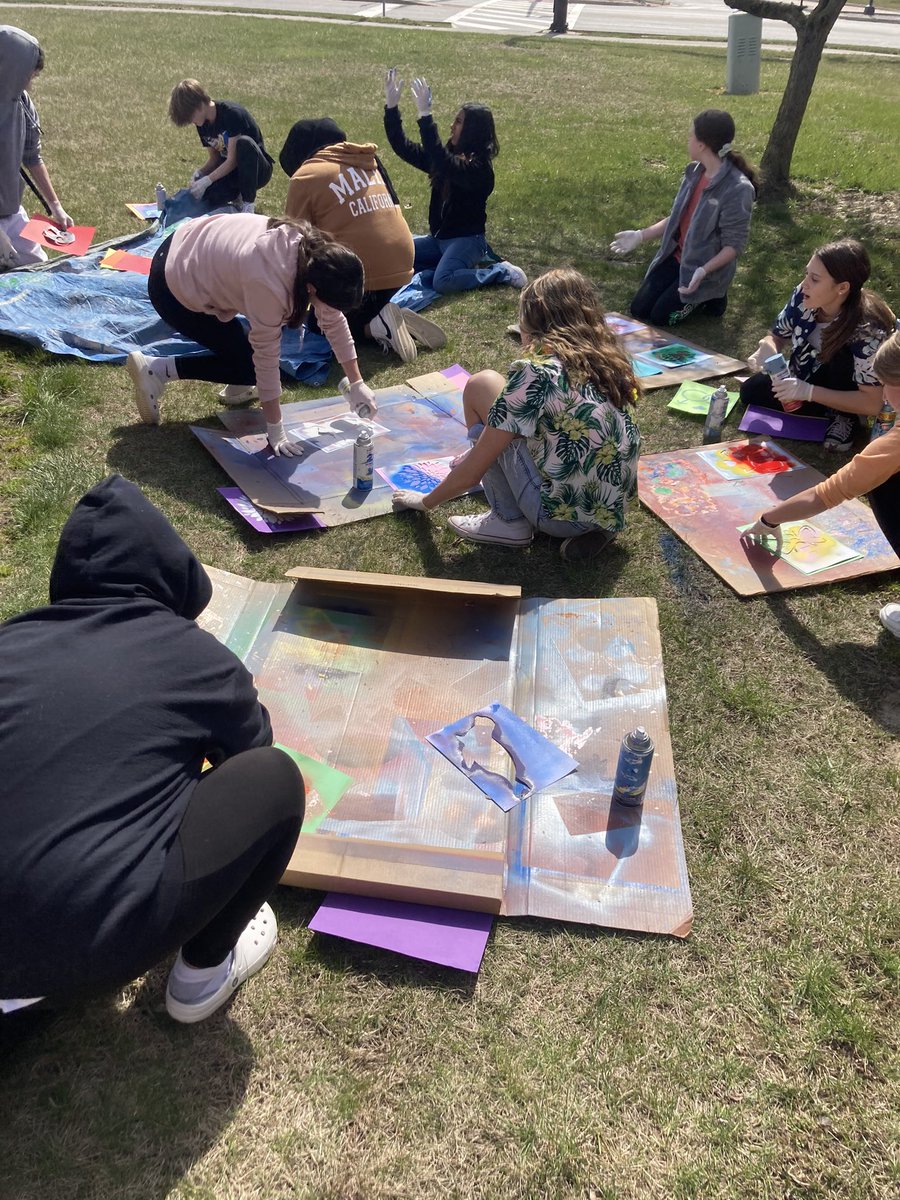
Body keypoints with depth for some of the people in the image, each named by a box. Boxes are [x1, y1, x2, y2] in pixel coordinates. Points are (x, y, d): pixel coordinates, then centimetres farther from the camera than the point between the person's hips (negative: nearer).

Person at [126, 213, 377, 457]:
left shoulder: (318, 253, -17)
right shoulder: (269, 284, -39)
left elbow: (335, 321, -5)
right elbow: (267, 357, -31)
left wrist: (357, 385, -5)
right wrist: (275, 431, -23)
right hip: (174, 288, -8)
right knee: (247, 363, -4)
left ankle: (241, 387, 17)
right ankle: (156, 370, 1)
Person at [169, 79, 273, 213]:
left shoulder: (232, 113, -21)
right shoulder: (203, 124, 1)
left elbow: (233, 159, -23)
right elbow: (215, 158, 6)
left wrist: (207, 180, -26)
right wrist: (199, 172, -14)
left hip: (258, 170, -6)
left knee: (244, 142, -38)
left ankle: (248, 203, -23)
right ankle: (235, 194, 9)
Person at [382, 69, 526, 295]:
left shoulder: (479, 167, -16)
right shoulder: (449, 157, 8)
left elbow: (443, 163, -34)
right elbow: (404, 148, 8)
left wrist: (424, 115, -35)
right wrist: (391, 107, -2)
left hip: (467, 239, -8)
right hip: (439, 238, 8)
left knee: (443, 281, -35)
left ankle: (502, 272, -10)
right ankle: (463, 261, 7)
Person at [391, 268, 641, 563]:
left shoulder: (535, 373, -15)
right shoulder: (608, 360, 5)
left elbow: (470, 474, -10)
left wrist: (426, 501, 11)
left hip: (564, 516, -7)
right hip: (612, 511, 8)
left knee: (481, 386, 0)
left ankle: (508, 521, 4)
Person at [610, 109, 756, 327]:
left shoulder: (738, 189, -25)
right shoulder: (694, 172, -2)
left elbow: (734, 245, -23)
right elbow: (678, 217, 8)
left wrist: (703, 271, -37)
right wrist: (640, 235, 1)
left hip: (708, 268, -7)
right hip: (677, 256, 7)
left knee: (660, 316, -10)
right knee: (639, 310, 3)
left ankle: (710, 297, 12)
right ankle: (696, 297, 22)